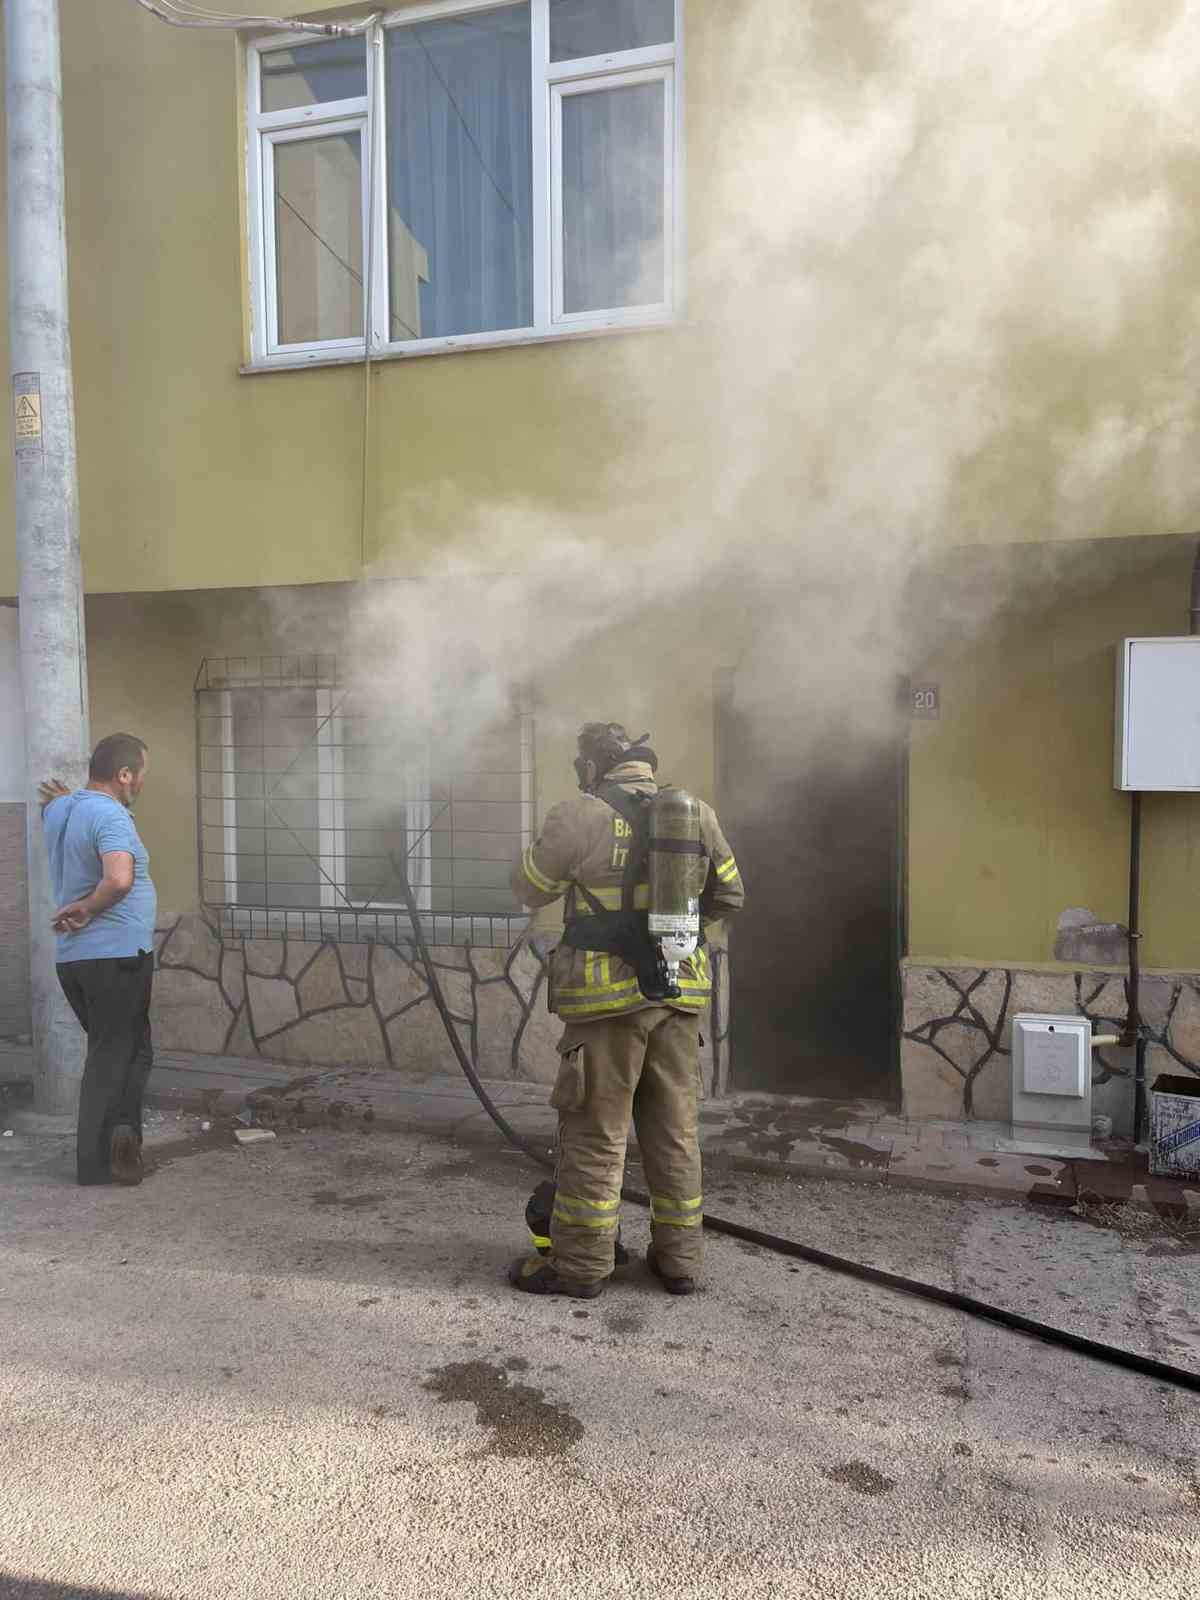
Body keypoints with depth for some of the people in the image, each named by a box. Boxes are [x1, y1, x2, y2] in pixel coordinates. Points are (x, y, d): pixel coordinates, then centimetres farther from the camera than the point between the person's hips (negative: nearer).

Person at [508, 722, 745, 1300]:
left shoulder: (579, 816, -10)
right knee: (675, 1129, 15)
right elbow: (728, 897, 13)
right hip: (680, 993, 5)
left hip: (609, 997, -5)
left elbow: (531, 890, 2)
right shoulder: (697, 816, 5)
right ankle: (679, 1258, 25)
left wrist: (538, 845, 21)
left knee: (595, 1133, 6)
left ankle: (580, 1264, 16)